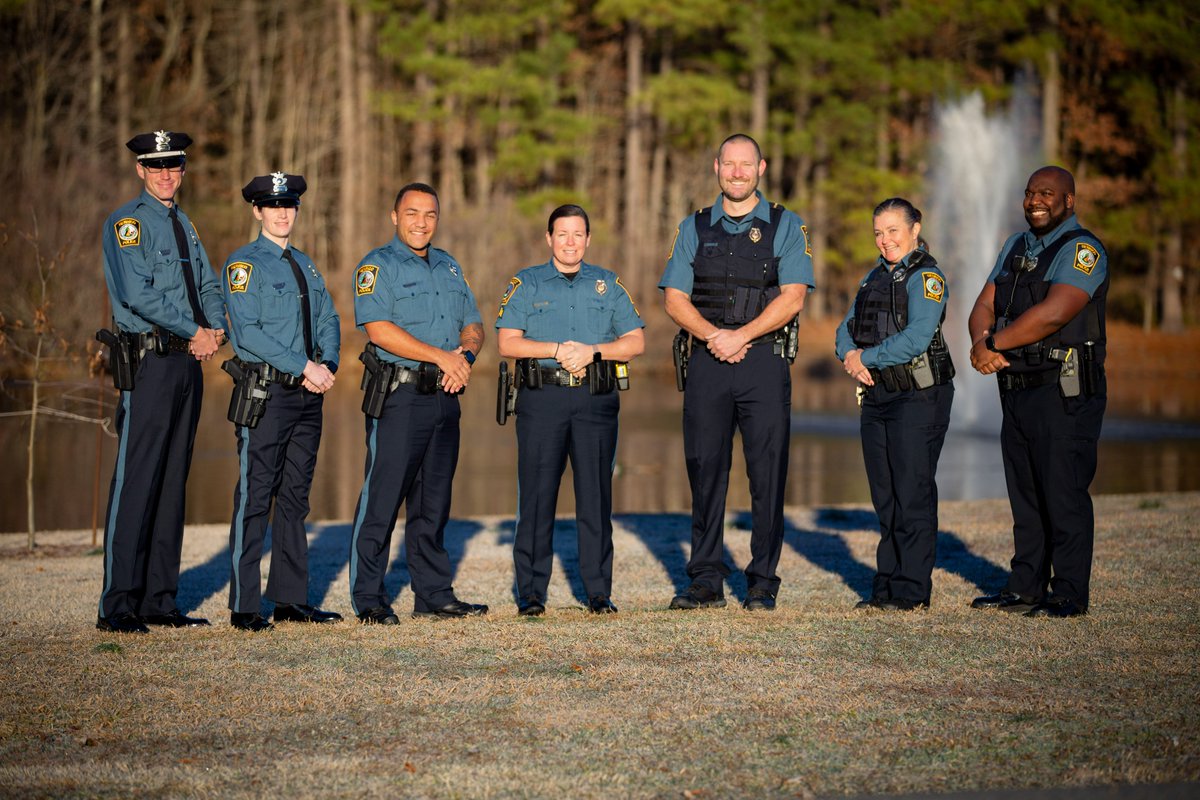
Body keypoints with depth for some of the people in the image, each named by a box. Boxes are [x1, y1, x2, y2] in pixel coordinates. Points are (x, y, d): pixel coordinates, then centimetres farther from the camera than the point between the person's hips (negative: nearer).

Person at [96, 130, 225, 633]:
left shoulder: (183, 224, 19)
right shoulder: (127, 222, -5)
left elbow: (207, 286, 17)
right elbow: (136, 292, -17)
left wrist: (216, 328, -4)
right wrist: (194, 331, -14)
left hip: (188, 362, 8)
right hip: (148, 362, -8)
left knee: (173, 482, 8)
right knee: (136, 480, -9)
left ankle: (159, 600, 13)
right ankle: (118, 606, -7)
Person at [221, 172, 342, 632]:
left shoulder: (305, 265, 18)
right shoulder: (244, 264, -5)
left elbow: (328, 322, 16)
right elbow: (247, 332, -15)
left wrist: (329, 365, -4)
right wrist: (305, 366, -17)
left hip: (308, 394, 7)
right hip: (265, 394, -7)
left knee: (296, 499, 10)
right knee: (254, 499, -6)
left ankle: (292, 600, 15)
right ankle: (244, 607, -4)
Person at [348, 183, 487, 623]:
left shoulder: (449, 267, 19)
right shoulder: (377, 266, -3)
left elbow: (473, 325, 18)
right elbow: (379, 329, -16)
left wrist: (466, 352, -6)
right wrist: (442, 356, -16)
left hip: (444, 397, 7)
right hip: (399, 398, -7)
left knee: (433, 503, 11)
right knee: (382, 499, -7)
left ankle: (435, 595, 15)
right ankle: (368, 599, -3)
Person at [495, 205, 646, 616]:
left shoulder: (608, 284, 14)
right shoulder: (526, 284, 9)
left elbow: (635, 341, 7)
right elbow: (507, 342, -1)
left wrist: (592, 351, -9)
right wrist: (558, 349, -13)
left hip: (596, 401, 1)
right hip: (542, 399, -1)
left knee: (596, 496, 1)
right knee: (536, 497, -3)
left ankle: (599, 593, 7)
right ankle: (531, 594, 2)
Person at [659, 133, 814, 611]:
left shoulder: (785, 227, 6)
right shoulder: (694, 228, 14)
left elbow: (793, 298, -4)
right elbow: (674, 299, 7)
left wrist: (740, 336, -13)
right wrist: (713, 336, -10)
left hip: (764, 362, -2)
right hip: (706, 364, 2)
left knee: (767, 475, -3)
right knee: (705, 471, 2)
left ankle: (762, 584, 3)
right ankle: (706, 582, 8)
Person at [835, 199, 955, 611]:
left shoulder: (927, 276, -8)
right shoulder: (875, 276, 17)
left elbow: (917, 338, -20)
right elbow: (846, 330, 16)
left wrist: (867, 357, -11)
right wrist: (851, 357, -5)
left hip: (919, 396, -8)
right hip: (877, 396, 8)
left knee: (912, 496, -6)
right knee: (884, 497, 10)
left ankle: (911, 590, -1)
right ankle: (886, 587, 15)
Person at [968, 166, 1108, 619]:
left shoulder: (1082, 250, -8)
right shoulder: (1016, 247, 18)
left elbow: (1053, 313, -21)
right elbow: (984, 307, 12)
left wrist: (993, 344, -13)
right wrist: (983, 343, -11)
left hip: (1066, 394, -8)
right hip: (1017, 390, 8)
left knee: (1064, 494, -6)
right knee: (1024, 495, 12)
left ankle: (1069, 595, -1)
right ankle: (1027, 589, 19)